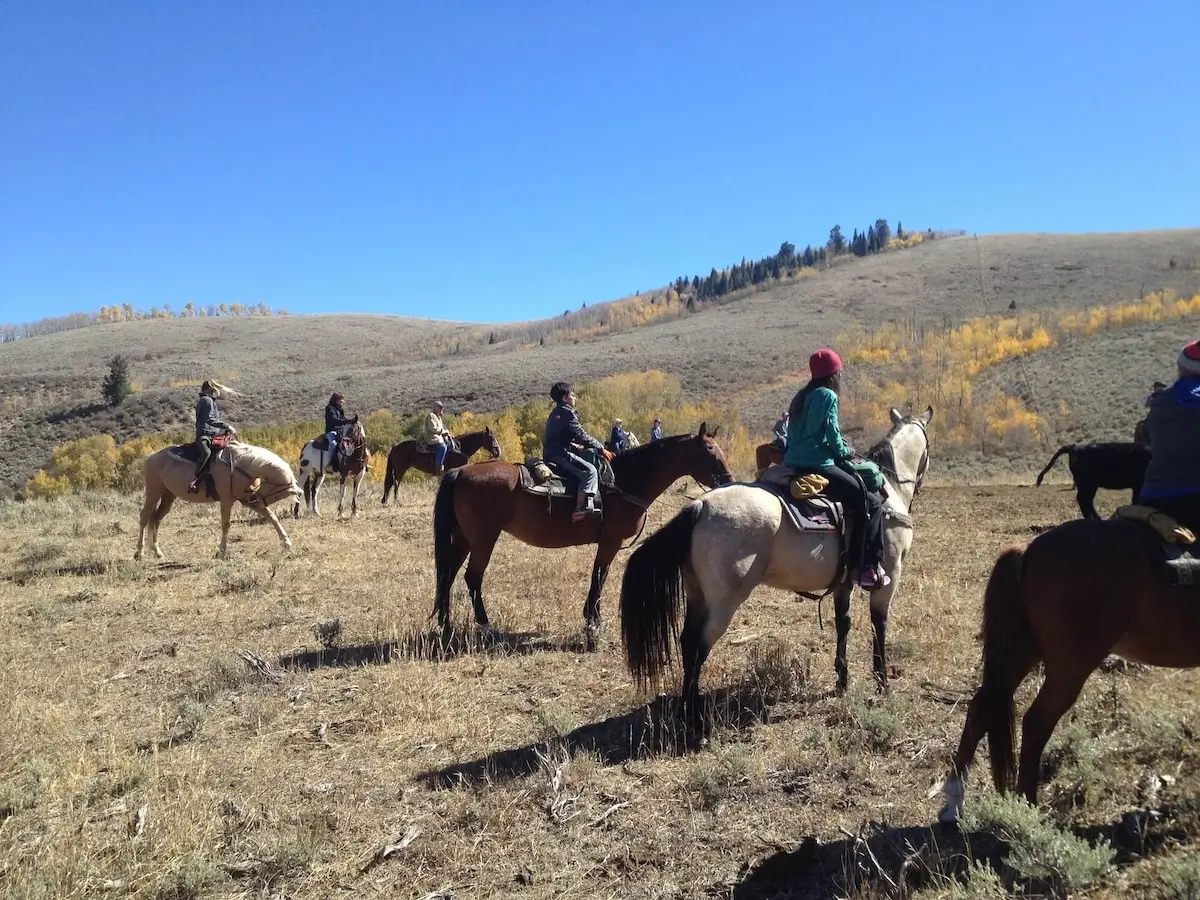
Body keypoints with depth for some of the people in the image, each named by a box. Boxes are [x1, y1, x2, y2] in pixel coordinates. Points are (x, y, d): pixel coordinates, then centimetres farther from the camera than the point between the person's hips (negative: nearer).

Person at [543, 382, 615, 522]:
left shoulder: (556, 412, 20)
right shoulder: (567, 413, -11)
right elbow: (582, 436, -14)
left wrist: (576, 446, 28)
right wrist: (601, 449, -6)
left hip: (550, 453, 11)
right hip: (560, 454, -11)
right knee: (590, 471, -20)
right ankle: (580, 509, -30)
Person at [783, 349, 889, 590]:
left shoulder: (802, 397, 17)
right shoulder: (828, 396, -8)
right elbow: (833, 438, -12)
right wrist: (846, 452, 7)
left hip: (794, 466, 9)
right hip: (818, 467, -9)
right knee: (872, 503, -1)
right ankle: (866, 567, -5)